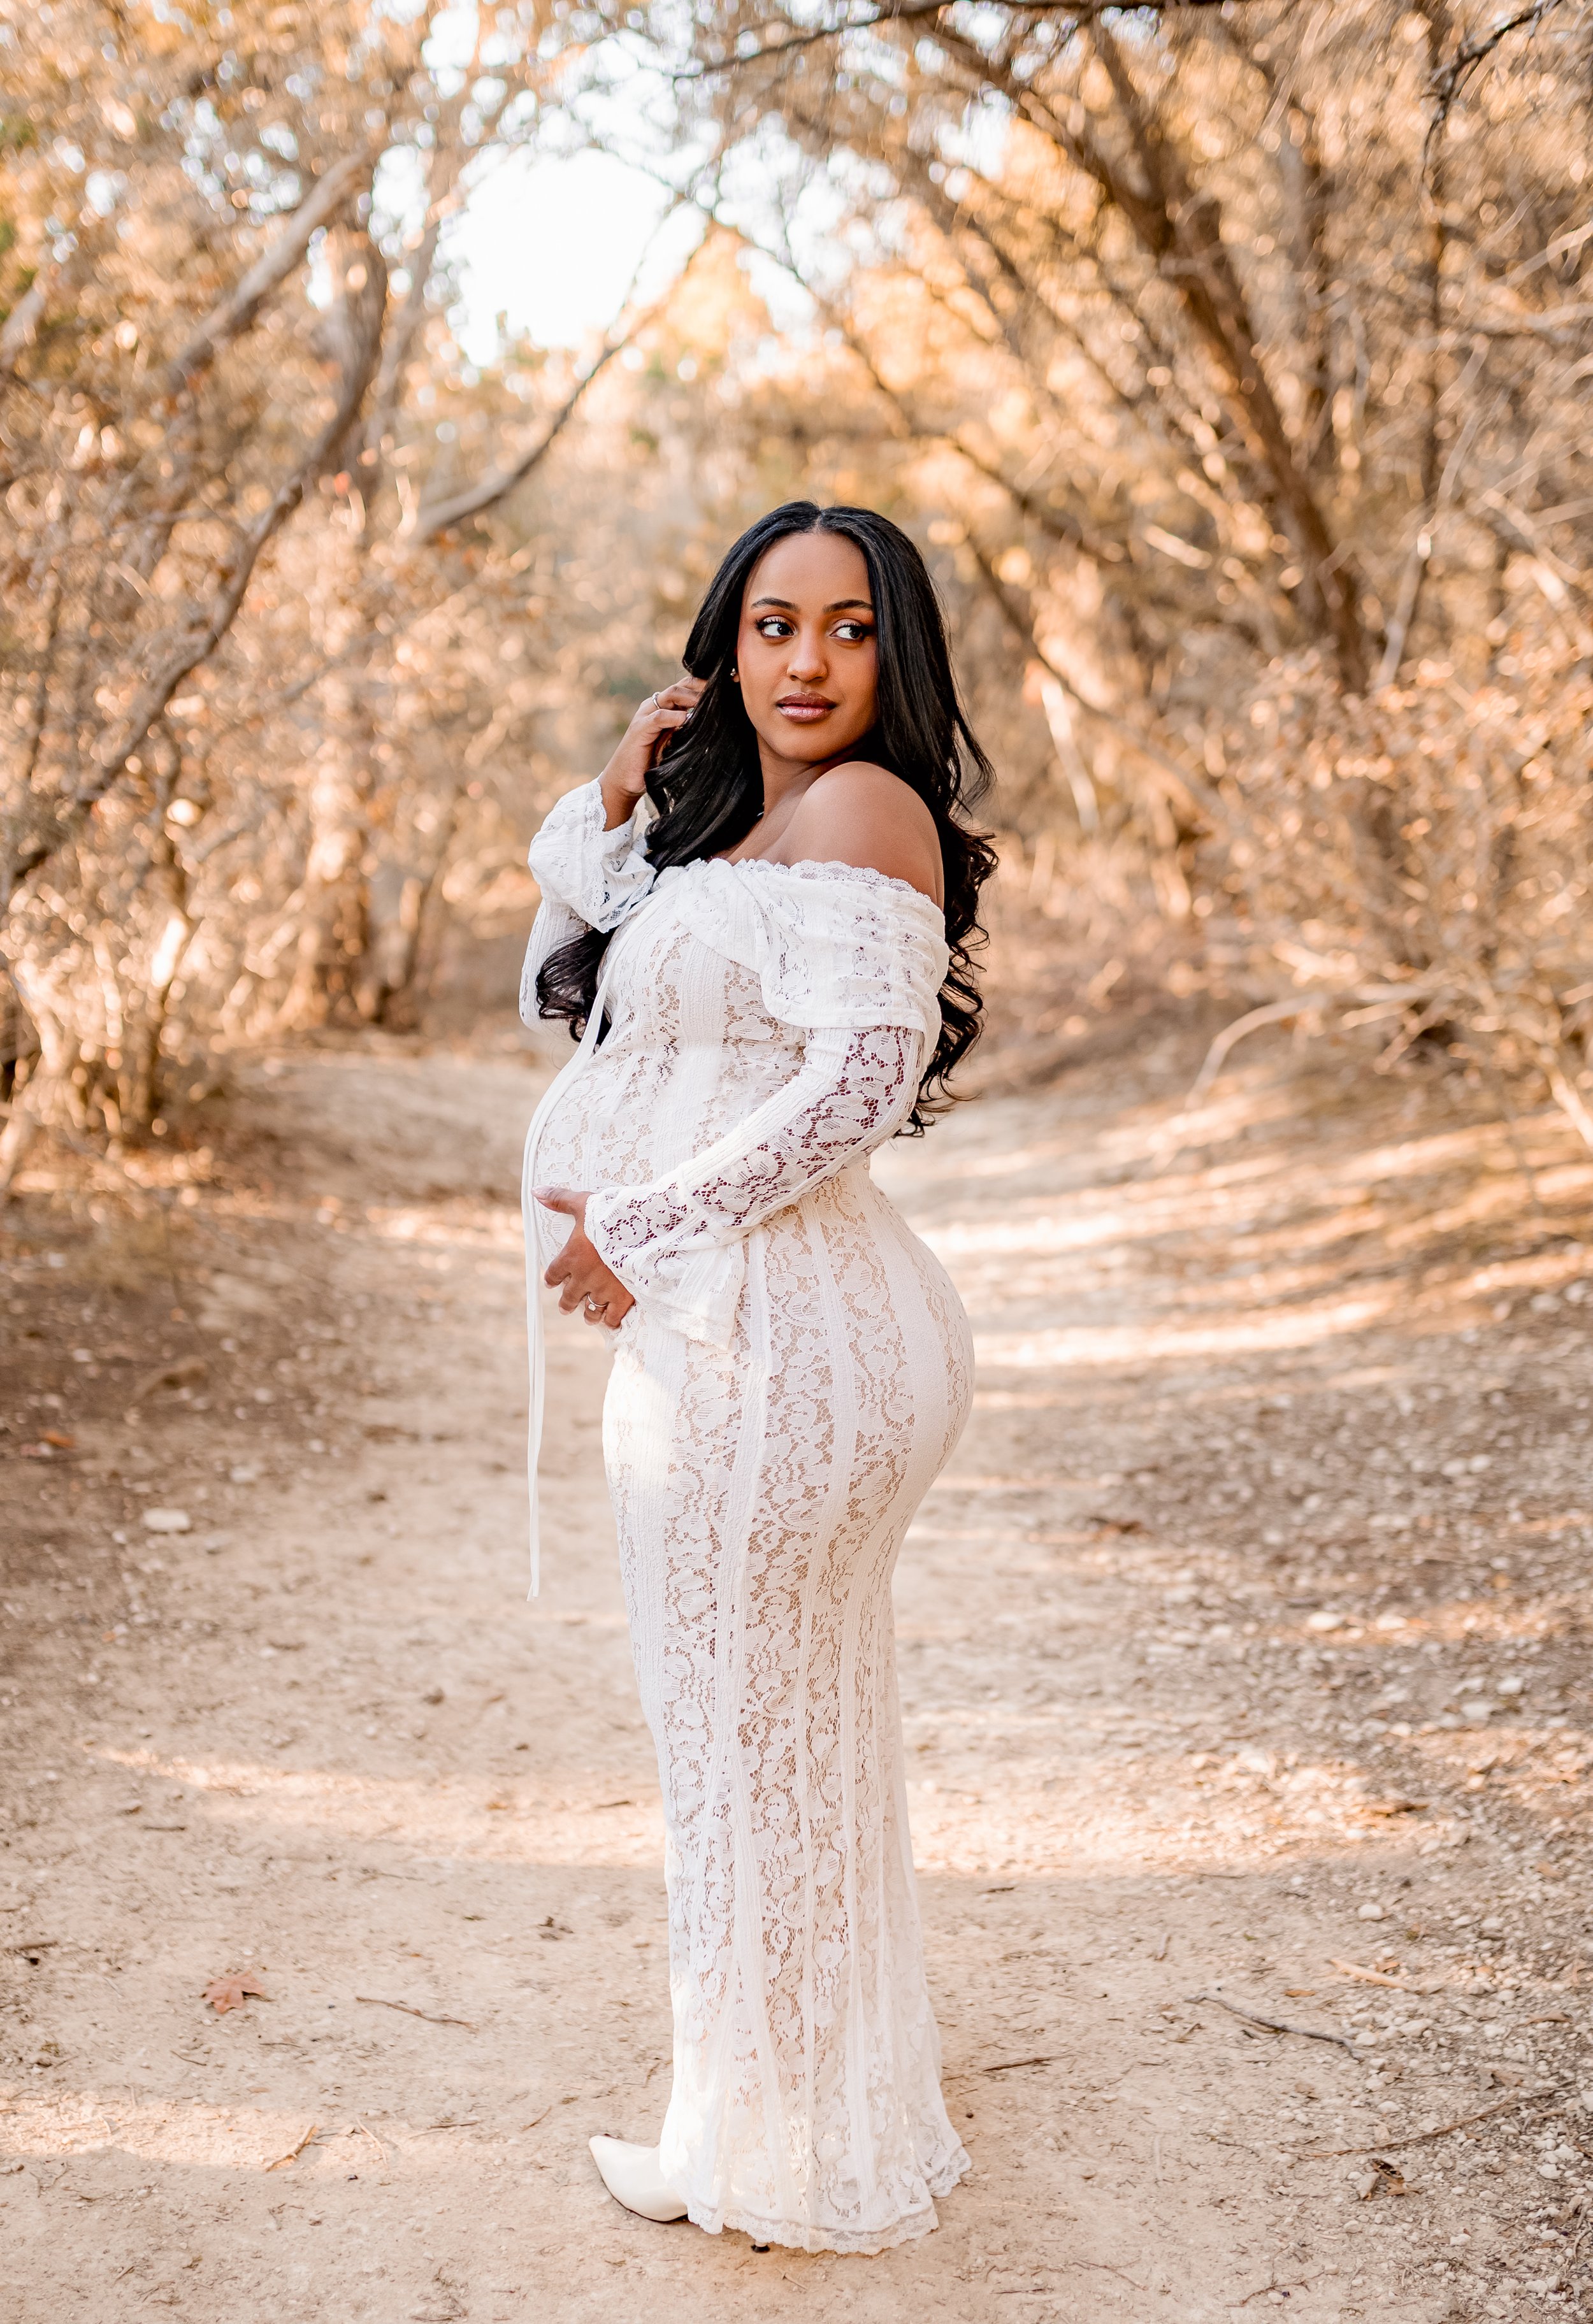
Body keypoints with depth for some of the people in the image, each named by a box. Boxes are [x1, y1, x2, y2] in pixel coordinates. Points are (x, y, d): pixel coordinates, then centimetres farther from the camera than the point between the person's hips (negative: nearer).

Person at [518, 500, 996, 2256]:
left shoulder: (863, 806, -11)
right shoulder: (734, 828, 18)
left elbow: (867, 1074, -21)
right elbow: (561, 992, 22)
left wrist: (647, 1226, -16)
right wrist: (615, 801, 9)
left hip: (758, 1339, -10)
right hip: (738, 1329, 10)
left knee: (747, 1747, 4)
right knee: (799, 1742, 20)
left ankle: (774, 2153, 22)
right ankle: (849, 2109, 36)